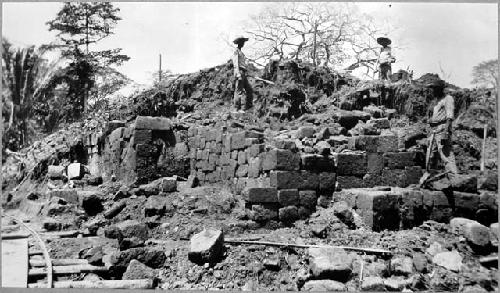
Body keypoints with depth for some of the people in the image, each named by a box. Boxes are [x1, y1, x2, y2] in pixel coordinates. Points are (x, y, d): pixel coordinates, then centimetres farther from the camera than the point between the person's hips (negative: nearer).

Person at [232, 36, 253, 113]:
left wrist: (245, 74, 21)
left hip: (244, 73, 9)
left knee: (248, 89, 7)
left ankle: (249, 106, 11)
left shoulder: (241, 52, 24)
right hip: (239, 72, -9)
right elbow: (236, 64, -13)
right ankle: (237, 108, -6)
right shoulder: (236, 51, -4)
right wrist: (238, 74, -22)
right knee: (239, 91, -8)